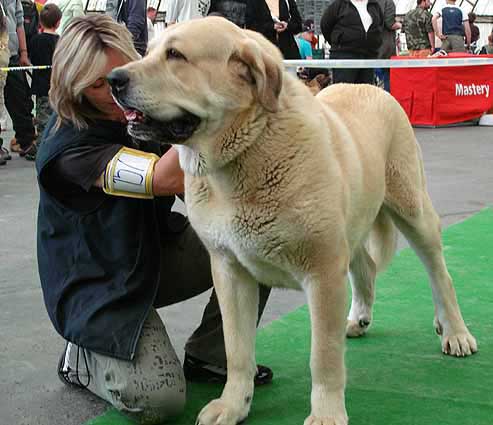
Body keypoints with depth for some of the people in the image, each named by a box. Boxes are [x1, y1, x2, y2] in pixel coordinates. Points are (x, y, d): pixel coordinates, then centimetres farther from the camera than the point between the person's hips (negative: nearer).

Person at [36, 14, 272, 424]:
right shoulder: (67, 147, -27)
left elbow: (189, 185, 3)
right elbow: (165, 178, -39)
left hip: (157, 249, 7)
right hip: (102, 287, -7)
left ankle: (210, 356, 5)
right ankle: (81, 358, 8)